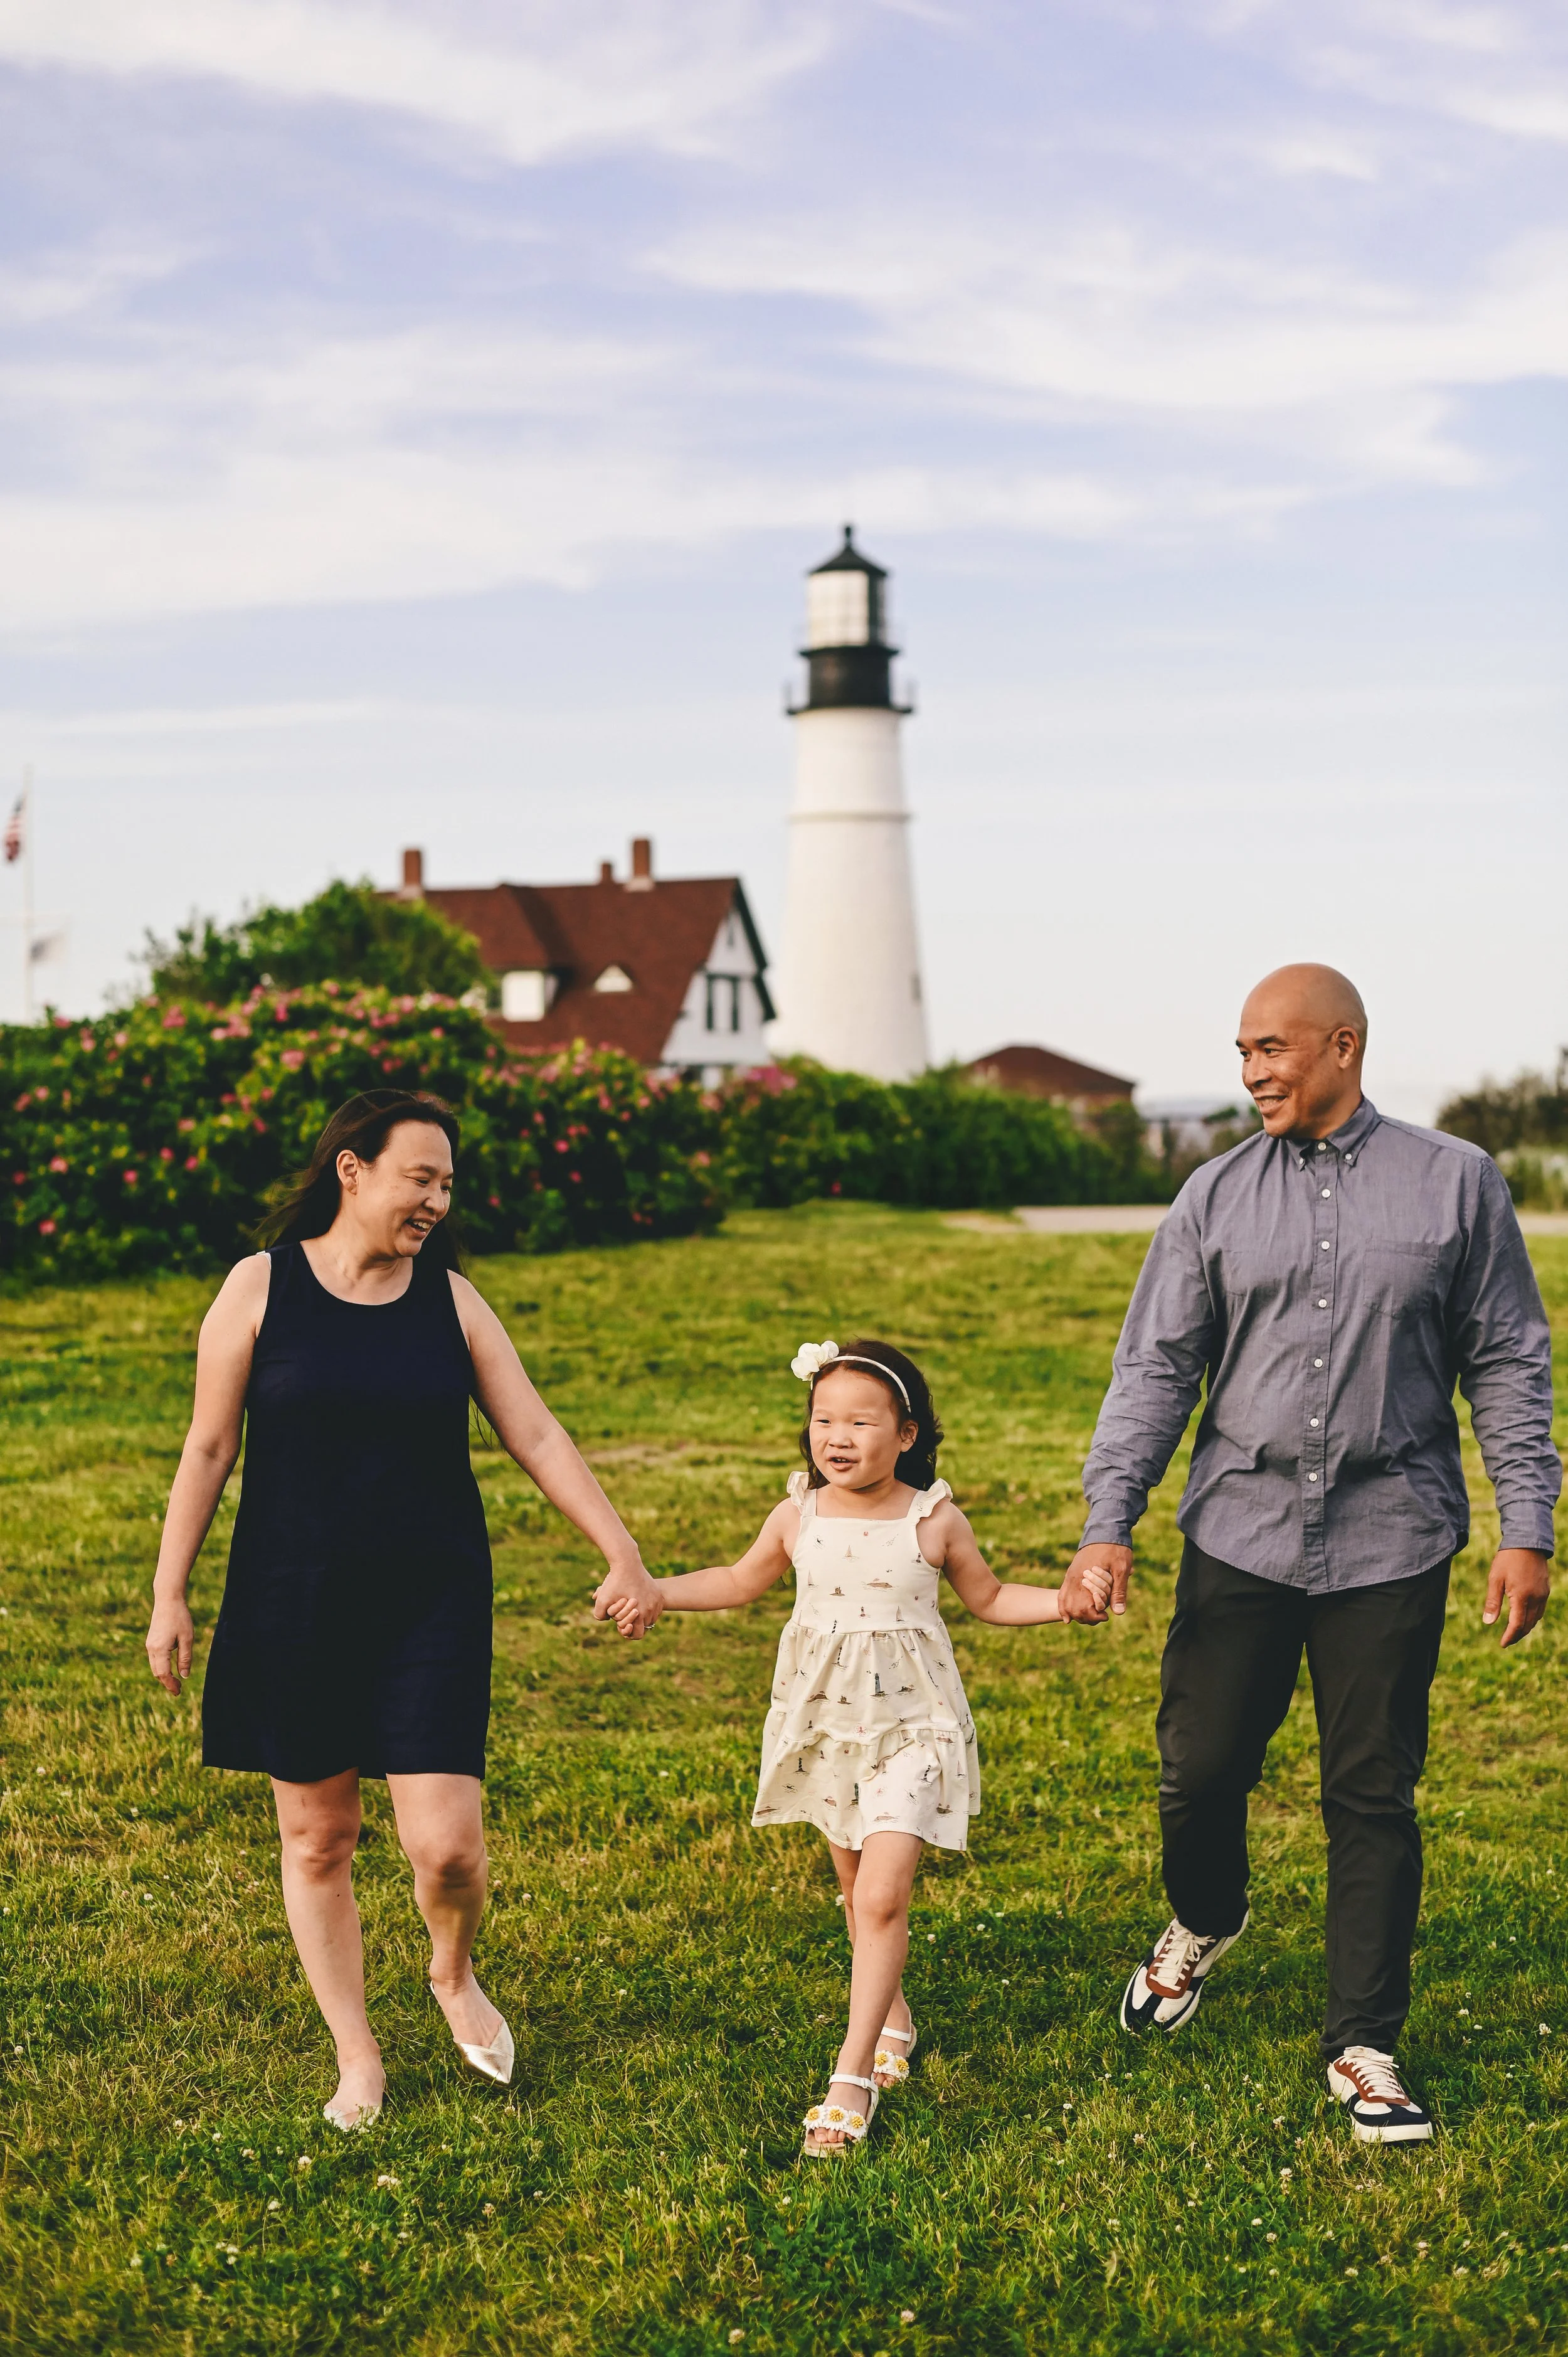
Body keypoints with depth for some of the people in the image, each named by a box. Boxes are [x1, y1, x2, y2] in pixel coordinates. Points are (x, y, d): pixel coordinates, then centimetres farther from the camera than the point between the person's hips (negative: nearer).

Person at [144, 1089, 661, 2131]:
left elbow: (538, 1436, 1)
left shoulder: (452, 1301, 2)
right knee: (317, 1838, 8)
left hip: (430, 1603, 1)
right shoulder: (261, 1288, -3)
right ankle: (357, 2055, 25)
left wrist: (624, 1554, -6)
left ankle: (456, 1975, 26)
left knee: (447, 1844, -8)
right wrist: (171, 1595, 0)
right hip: (292, 1604, 0)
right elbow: (209, 1449, 1)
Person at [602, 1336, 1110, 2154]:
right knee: (857, 1893, 16)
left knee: (881, 1899, -13)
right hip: (824, 1724, 3)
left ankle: (853, 2075, -9)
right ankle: (893, 2020, 40)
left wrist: (1064, 1598, -7)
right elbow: (742, 1580, 16)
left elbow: (990, 1598, 8)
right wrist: (654, 1589, 7)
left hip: (908, 1726, -3)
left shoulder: (934, 1523, -8)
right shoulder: (798, 1518, -3)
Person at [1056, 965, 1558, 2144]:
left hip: (1391, 1546, -2)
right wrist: (1108, 1525, -5)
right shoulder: (1217, 1196, 4)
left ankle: (1365, 2047, 16)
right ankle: (1203, 1925, 38)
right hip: (1239, 1536, 2)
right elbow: (1157, 1367, 3)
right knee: (1200, 1767, 6)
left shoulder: (1456, 1182, 1)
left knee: (1374, 1799, 4)